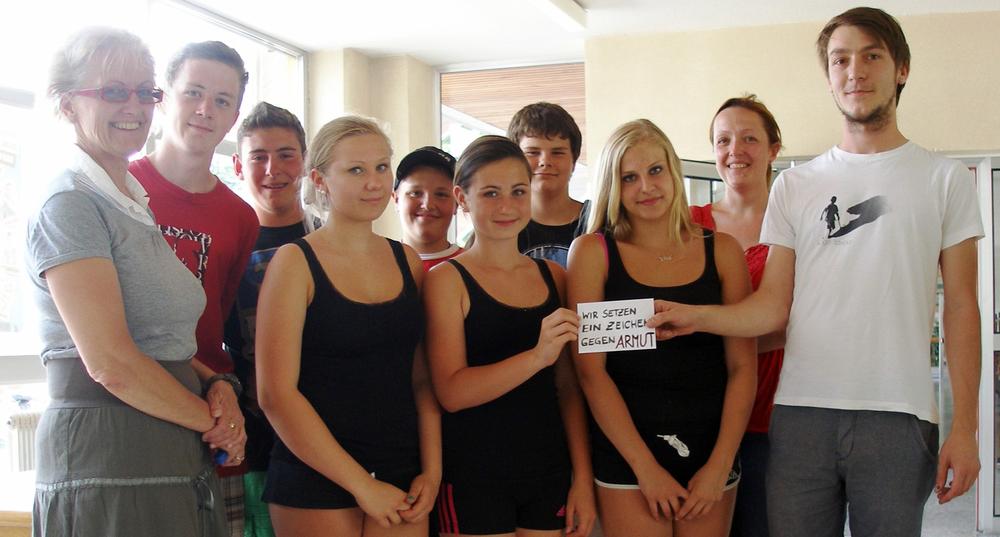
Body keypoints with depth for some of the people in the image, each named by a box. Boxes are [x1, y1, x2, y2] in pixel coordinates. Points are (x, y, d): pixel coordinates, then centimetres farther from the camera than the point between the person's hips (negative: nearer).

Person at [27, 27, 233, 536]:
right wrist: (210, 419, -8)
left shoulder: (137, 204, 15)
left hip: (176, 459, 8)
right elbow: (110, 362, -20)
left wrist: (220, 389, 0)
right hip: (106, 461, -8)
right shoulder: (70, 204, -12)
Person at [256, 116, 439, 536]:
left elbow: (422, 379, 9)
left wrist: (432, 471, -3)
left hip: (403, 477, 4)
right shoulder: (295, 262, -7)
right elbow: (276, 394, -12)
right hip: (316, 483, -4)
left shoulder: (408, 262, 7)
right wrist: (362, 485, -12)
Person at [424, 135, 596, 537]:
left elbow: (569, 388, 10)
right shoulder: (447, 279, -6)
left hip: (550, 474, 4)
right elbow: (451, 392, -16)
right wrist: (537, 356, -28)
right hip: (473, 480, -4)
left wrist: (583, 478, 4)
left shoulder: (553, 277, 7)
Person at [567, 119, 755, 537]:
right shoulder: (593, 252, -2)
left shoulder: (722, 250, 3)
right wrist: (646, 467, -10)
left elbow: (742, 365, 2)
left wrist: (720, 464, -6)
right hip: (625, 453, -2)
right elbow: (590, 369, -7)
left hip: (711, 452, 2)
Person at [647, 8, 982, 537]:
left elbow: (960, 308, 3)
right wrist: (696, 316, -14)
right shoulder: (794, 185, 10)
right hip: (801, 413, 2)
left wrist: (964, 428, -3)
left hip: (898, 416, -1)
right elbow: (774, 305, 4)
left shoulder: (945, 179, 6)